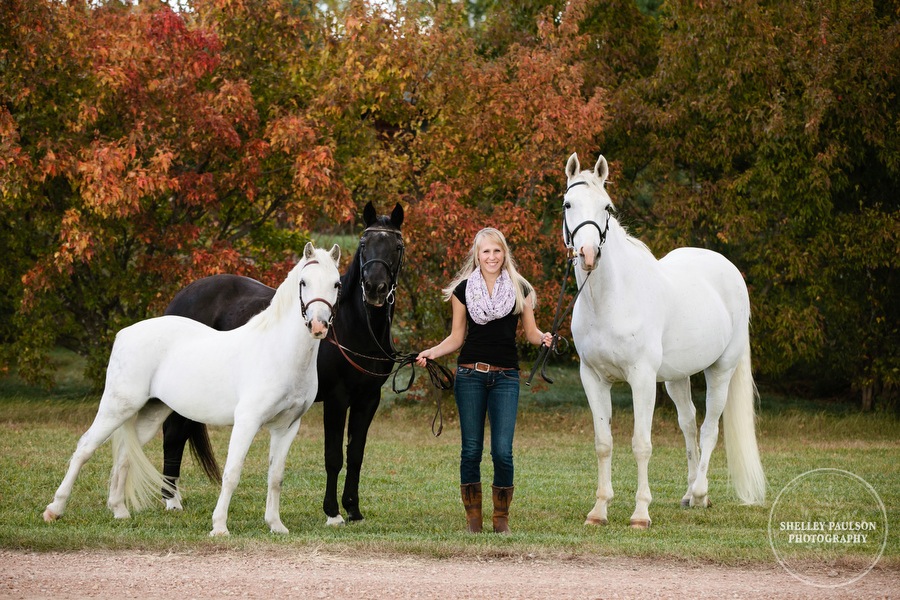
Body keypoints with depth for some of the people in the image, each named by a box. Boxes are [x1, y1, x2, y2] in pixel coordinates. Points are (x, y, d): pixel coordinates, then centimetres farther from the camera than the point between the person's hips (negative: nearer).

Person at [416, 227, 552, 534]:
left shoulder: (519, 289, 5)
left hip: (506, 376, 0)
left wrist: (543, 338, -14)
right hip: (470, 375, 0)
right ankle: (473, 517, 12)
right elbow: (456, 337, 9)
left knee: (502, 451, -7)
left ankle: (501, 517, 8)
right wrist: (431, 352, -7)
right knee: (471, 449, 2)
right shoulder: (463, 290, 5)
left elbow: (531, 333, 8)